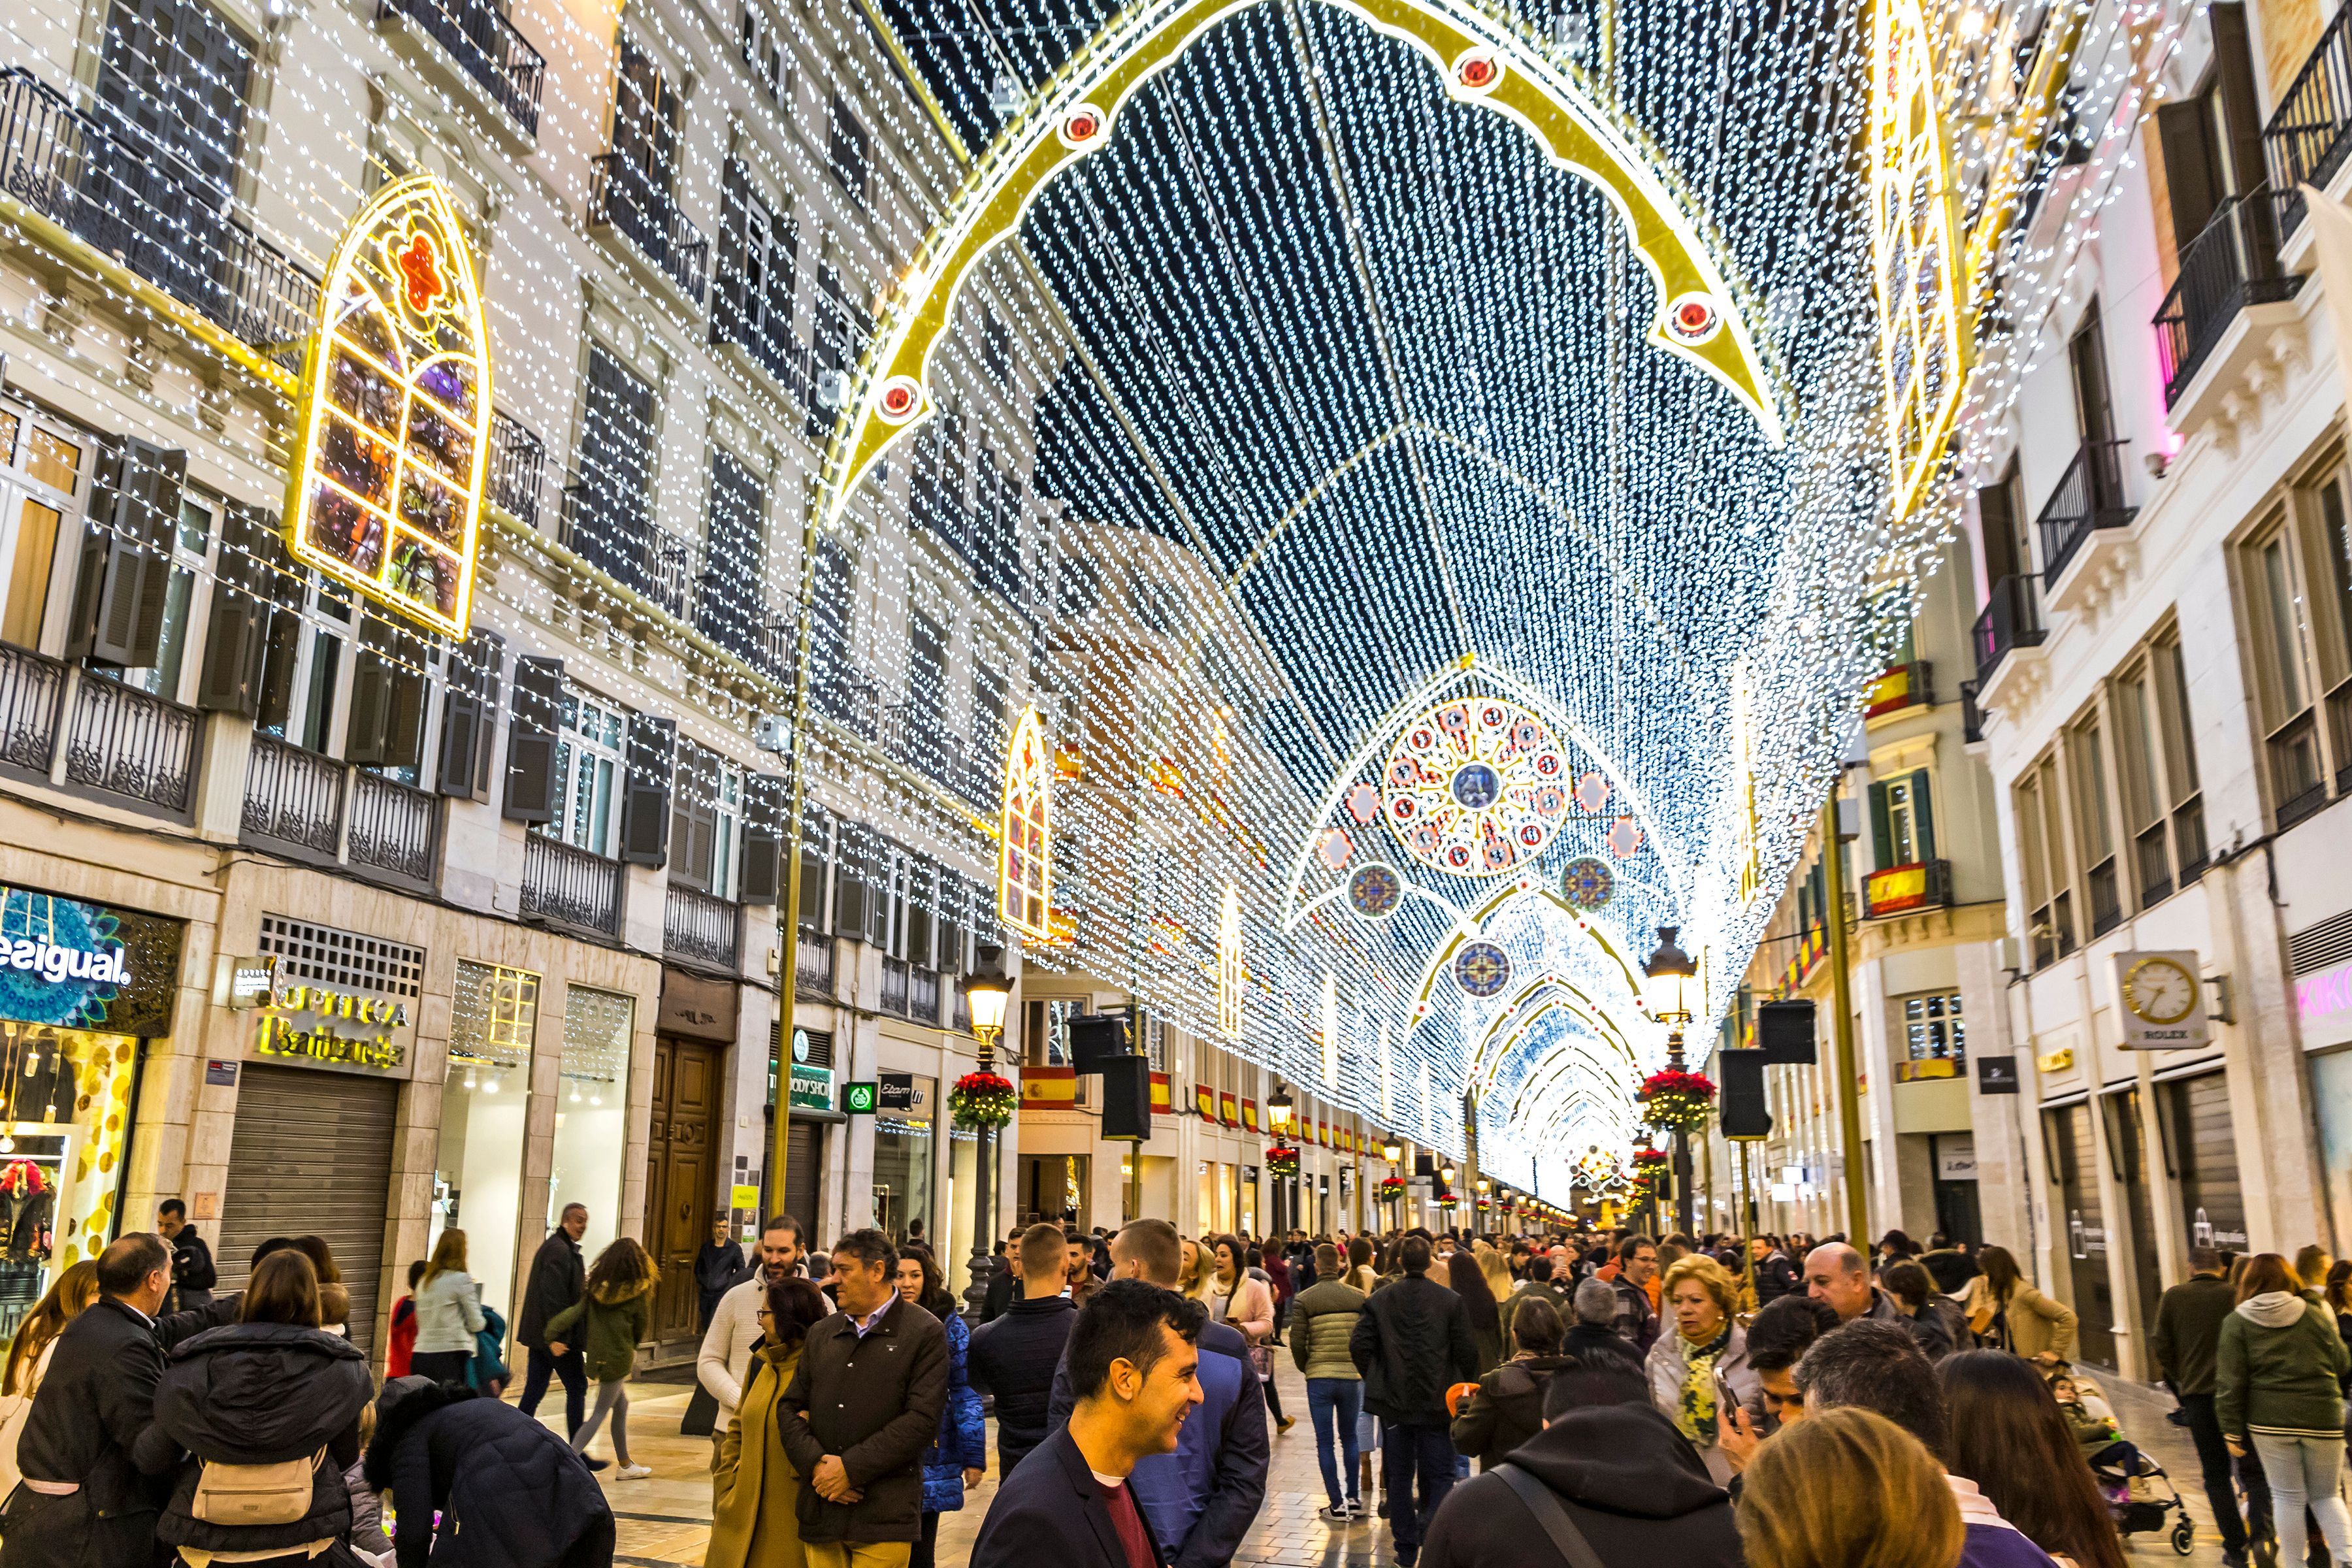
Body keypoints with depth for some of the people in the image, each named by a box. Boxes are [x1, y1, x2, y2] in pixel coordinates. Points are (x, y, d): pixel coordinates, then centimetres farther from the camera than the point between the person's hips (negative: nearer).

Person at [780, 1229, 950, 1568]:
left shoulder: (925, 1333, -3)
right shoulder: (821, 1334, 15)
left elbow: (923, 1419, -11)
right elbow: (790, 1409, 13)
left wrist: (851, 1468, -13)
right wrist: (815, 1463, -6)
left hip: (884, 1516, -5)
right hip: (820, 1512, 5)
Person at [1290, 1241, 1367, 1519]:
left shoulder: (1304, 1300, -6)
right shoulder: (1358, 1297, -2)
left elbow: (1297, 1342, -7)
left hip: (1319, 1378, -2)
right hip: (1352, 1377, 2)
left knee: (1325, 1442, 7)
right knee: (1349, 1438, 17)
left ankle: (1336, 1505, 8)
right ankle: (1354, 1500, 19)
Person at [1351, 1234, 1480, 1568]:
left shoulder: (1379, 1299, -3)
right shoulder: (1451, 1301, -7)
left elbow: (1359, 1345, -6)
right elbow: (1467, 1351, -8)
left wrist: (1374, 1378, 9)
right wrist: (1463, 1386, 9)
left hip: (1394, 1401, 1)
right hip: (1437, 1402, -1)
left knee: (1398, 1477, 14)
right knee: (1439, 1475, 9)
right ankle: (1431, 1526, -16)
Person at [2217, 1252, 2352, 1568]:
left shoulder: (2236, 1322, 0)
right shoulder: (2316, 1314, 4)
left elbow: (2230, 1383, -4)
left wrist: (2232, 1430, 1)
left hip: (2270, 1422, -2)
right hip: (2323, 1419, 2)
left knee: (2288, 1498, 7)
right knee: (2325, 1495, 15)